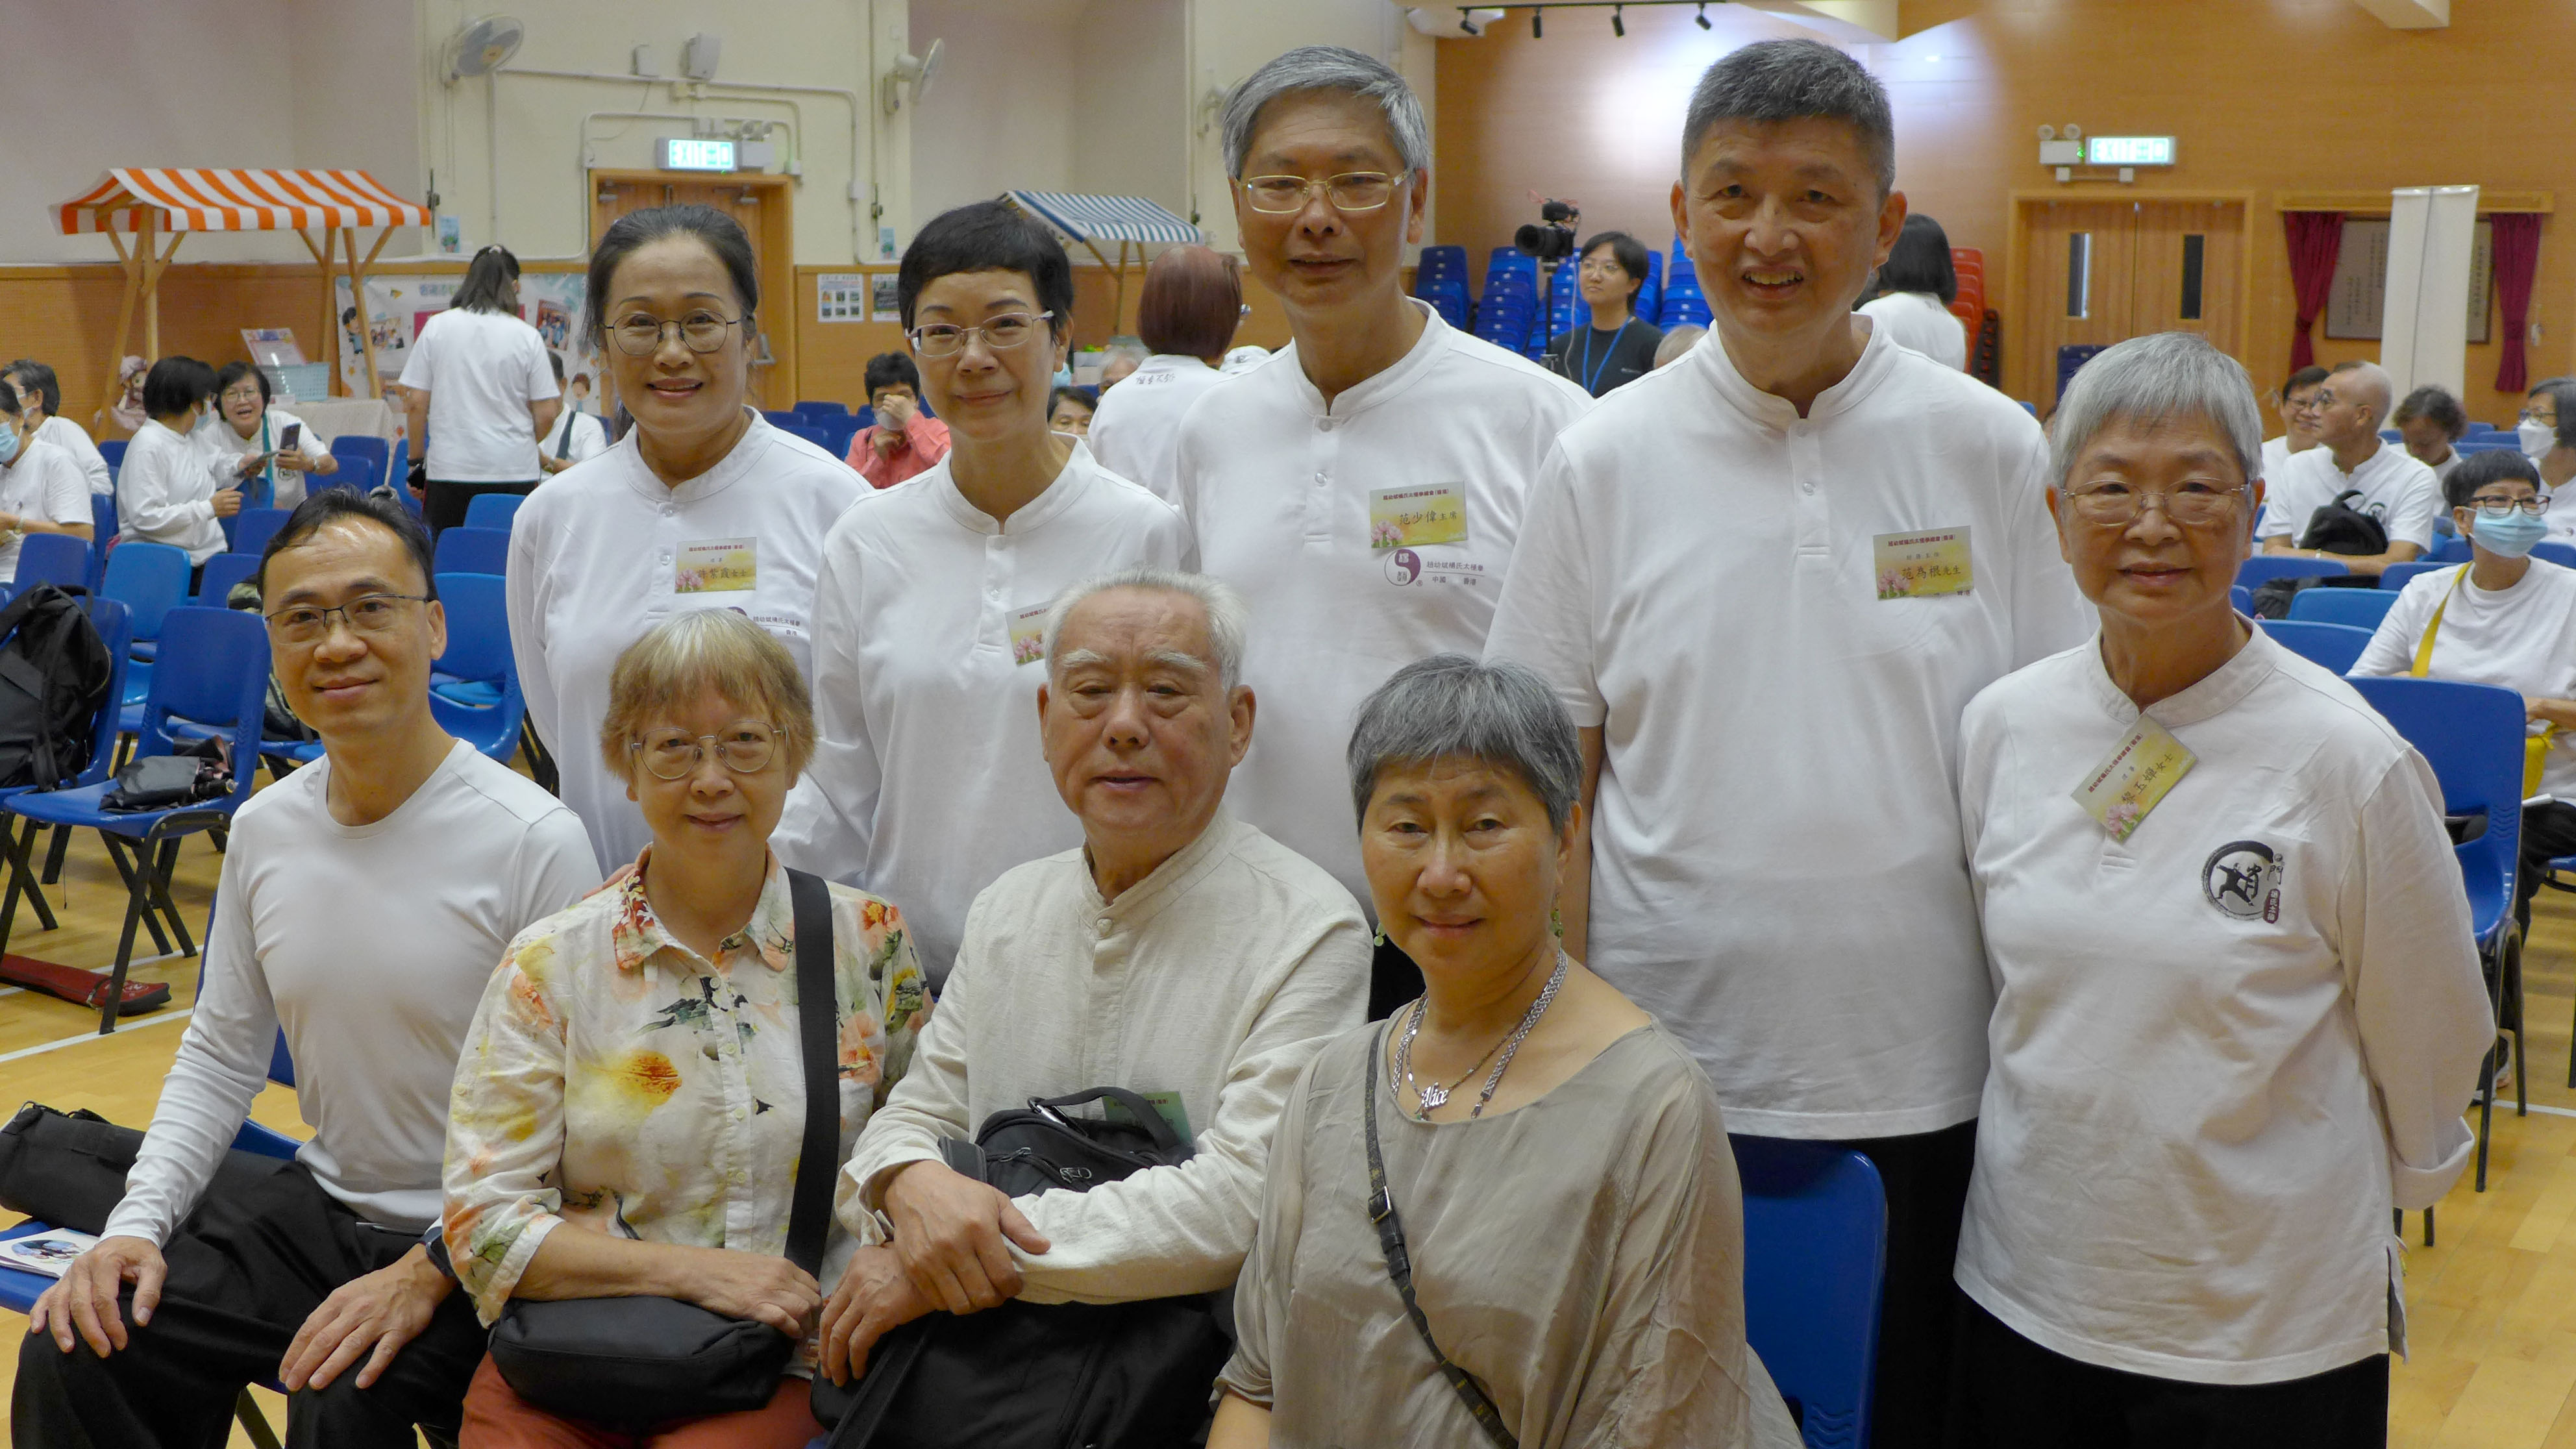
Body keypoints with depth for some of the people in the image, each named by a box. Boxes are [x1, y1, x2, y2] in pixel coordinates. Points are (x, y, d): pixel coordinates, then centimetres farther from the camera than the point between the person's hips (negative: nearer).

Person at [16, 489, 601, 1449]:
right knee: (72, 1353, -10)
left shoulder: (534, 841, -17)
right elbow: (221, 1054, 12)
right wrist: (140, 1220, -2)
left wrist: (428, 1273, -22)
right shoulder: (264, 829, 4)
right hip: (321, 1205, 6)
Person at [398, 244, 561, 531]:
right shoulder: (527, 337, 0)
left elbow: (416, 404, 3)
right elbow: (546, 414, 0)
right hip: (515, 475, -1)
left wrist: (416, 461, 14)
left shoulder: (437, 328, 2)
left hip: (448, 473, 1)